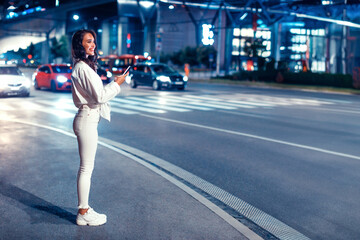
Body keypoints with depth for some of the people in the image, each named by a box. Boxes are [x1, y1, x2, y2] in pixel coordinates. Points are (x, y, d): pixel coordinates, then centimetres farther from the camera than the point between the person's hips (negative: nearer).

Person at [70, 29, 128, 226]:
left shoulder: (83, 66, 15)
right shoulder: (83, 68, -16)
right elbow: (100, 96, -19)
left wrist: (113, 84, 18)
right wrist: (117, 84, -8)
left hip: (88, 119, 10)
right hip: (87, 120, -10)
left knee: (86, 167, 16)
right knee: (86, 168, -2)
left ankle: (84, 209, 26)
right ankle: (83, 213, 8)